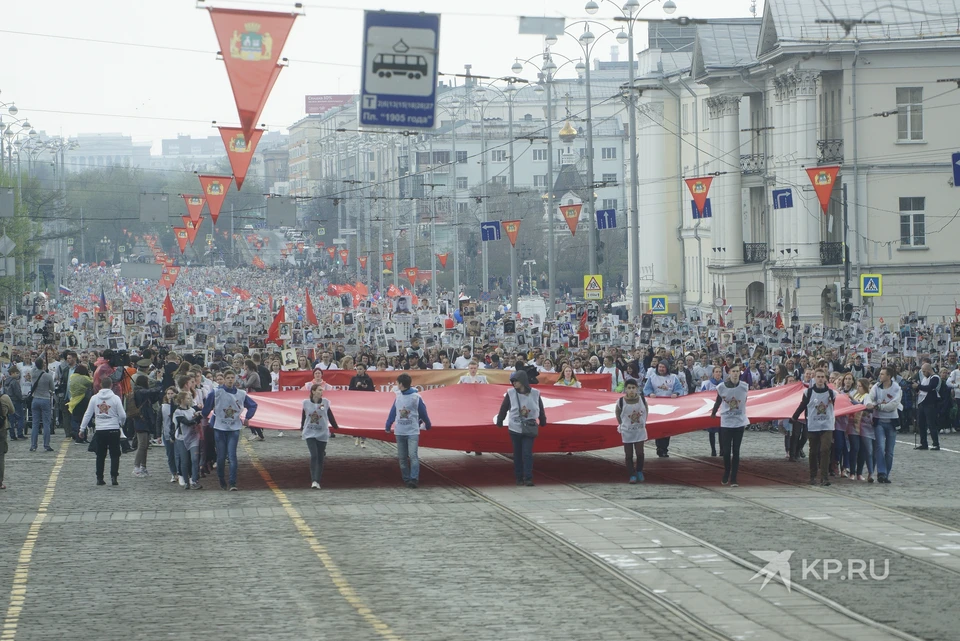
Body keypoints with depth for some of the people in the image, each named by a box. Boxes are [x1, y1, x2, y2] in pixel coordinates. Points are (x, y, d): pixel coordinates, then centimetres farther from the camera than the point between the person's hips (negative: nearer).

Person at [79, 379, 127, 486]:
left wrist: (82, 429, 13)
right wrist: (121, 424, 17)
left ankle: (99, 478, 10)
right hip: (114, 430, -2)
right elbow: (122, 415, -5)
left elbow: (88, 414, 5)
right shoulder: (115, 398, -5)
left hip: (100, 430, 2)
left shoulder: (94, 398, 2)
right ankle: (113, 476, -7)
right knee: (115, 455, 5)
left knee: (100, 456, 11)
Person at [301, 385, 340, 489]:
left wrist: (336, 427, 11)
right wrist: (302, 427, 22)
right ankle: (314, 480, -18)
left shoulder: (325, 402, -2)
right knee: (314, 456, -16)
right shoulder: (306, 402, -3)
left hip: (322, 434, 2)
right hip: (310, 433, -2)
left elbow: (330, 416, 8)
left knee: (320, 458, 5)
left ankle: (318, 481, 12)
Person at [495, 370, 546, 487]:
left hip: (529, 429, -1)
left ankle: (528, 478, -7)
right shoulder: (510, 394, -2)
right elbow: (503, 409, 4)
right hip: (515, 428, 1)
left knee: (527, 454, -8)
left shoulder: (535, 394, -2)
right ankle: (519, 478, 14)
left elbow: (541, 410, 9)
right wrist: (499, 422, 6)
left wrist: (543, 422, 16)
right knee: (518, 454, 6)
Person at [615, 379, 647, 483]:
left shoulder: (642, 400, -11)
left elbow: (645, 412, 5)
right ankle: (631, 475, 13)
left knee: (640, 453, 0)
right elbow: (618, 414, 0)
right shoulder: (621, 402, -16)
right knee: (628, 455, 3)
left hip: (640, 431, 1)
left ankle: (639, 472, 22)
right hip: (627, 432, -1)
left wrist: (643, 423, 5)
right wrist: (621, 425, -1)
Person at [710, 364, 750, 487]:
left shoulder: (744, 386, -6)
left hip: (739, 422, 1)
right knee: (726, 451, 1)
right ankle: (726, 475, 22)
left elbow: (744, 401, 8)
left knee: (736, 451, 1)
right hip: (726, 422, -1)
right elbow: (718, 402, 5)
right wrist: (713, 414, 13)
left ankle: (733, 478, 6)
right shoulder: (722, 387, -9)